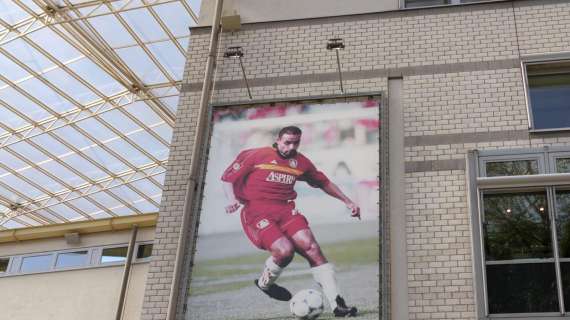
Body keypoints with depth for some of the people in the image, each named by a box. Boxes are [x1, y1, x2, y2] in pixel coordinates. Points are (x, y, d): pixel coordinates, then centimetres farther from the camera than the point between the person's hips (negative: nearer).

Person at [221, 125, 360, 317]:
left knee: (311, 247, -17)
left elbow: (324, 183, 27)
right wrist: (232, 200, -13)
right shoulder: (257, 156, 1)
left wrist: (347, 202, 25)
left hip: (285, 210, 4)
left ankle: (337, 304, -13)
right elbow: (228, 178, 5)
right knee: (285, 250, -26)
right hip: (257, 213, -4)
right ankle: (264, 283, 7)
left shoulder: (300, 162, 13)